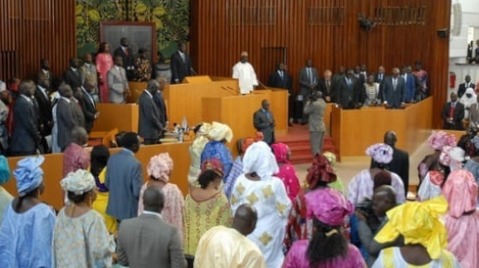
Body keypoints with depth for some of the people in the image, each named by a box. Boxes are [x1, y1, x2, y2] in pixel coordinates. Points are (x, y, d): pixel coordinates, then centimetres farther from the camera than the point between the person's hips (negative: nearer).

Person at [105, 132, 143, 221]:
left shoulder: (112, 158, -3)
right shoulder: (135, 164, -23)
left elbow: (107, 183, 5)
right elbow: (137, 192, -20)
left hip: (114, 207, 6)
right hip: (129, 211, -6)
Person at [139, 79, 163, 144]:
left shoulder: (145, 95, 10)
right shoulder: (146, 99, -22)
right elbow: (151, 117, -23)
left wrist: (159, 126, 13)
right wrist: (160, 127, -10)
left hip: (148, 129, 10)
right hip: (149, 130, -10)